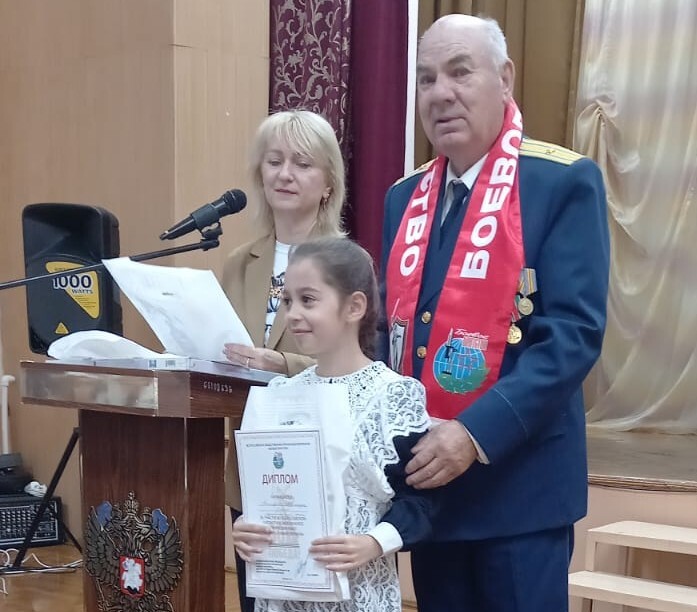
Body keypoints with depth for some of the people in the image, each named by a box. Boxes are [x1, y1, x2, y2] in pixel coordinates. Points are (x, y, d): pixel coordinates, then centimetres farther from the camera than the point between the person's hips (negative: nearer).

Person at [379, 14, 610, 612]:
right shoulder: (404, 198, 11)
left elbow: (574, 331, -16)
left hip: (519, 481, -5)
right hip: (424, 476, 6)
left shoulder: (564, 182, -9)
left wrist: (478, 433, -24)